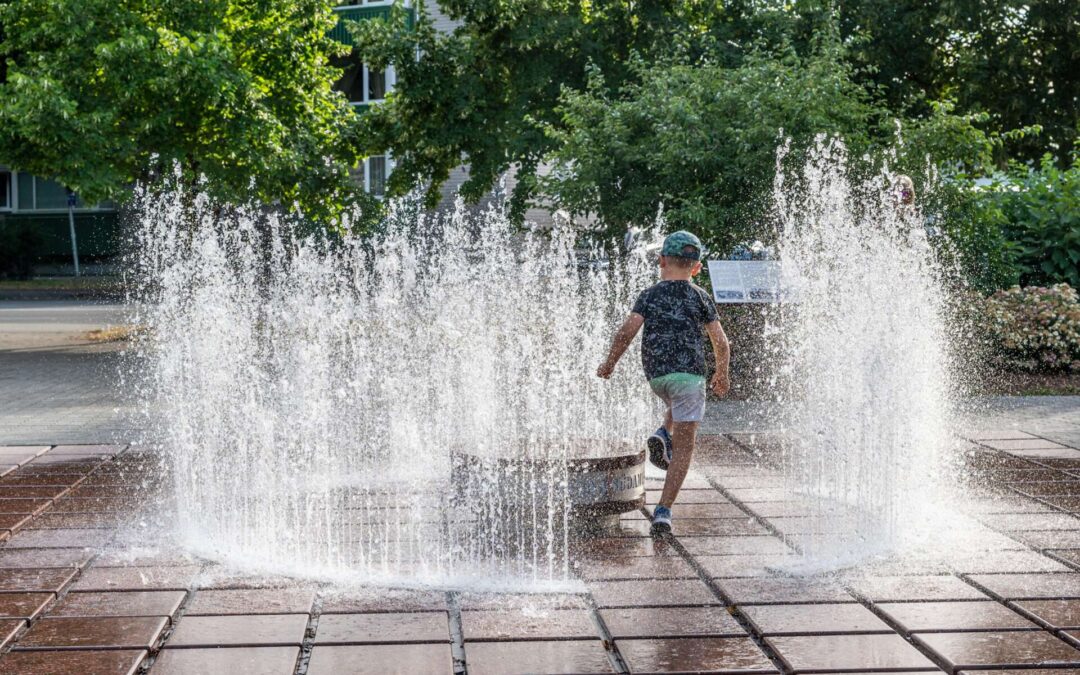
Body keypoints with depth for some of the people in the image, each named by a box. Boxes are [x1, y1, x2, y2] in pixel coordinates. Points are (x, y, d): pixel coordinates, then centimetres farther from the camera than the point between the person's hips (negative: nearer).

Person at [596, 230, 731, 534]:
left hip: (656, 375, 3)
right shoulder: (700, 297, 3)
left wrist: (609, 363, 3)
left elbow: (627, 330, -8)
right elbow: (721, 342, 2)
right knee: (684, 448, 0)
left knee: (679, 404, 37)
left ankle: (662, 435, 9)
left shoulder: (650, 295, 5)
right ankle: (663, 510, -10)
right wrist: (722, 374, 18)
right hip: (688, 372, -3)